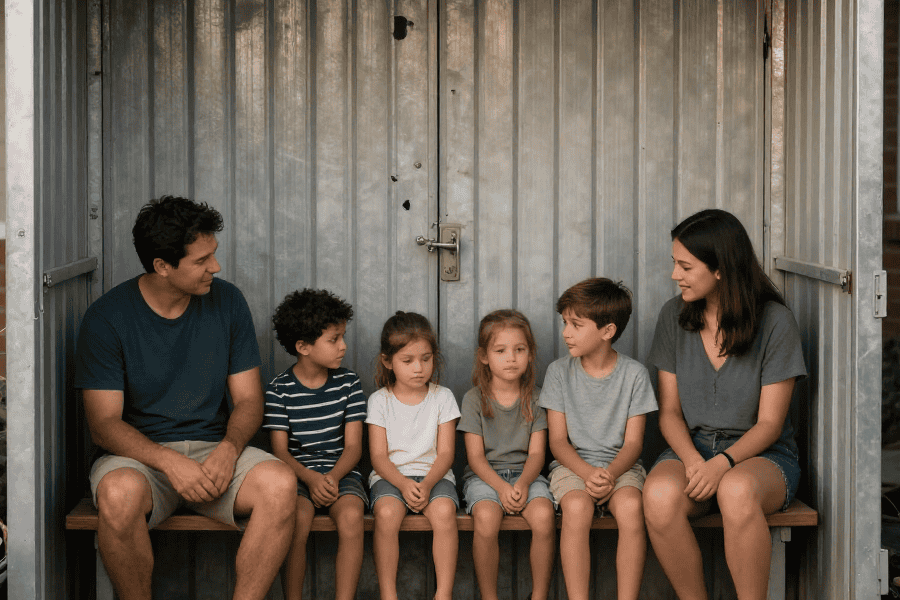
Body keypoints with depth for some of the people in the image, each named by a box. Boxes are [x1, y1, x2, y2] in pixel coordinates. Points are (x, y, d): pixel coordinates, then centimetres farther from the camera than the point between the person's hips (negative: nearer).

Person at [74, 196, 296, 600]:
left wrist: (228, 449, -17)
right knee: (119, 493, -37)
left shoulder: (227, 302, 3)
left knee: (280, 484, -29)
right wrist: (169, 461, -26)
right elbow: (104, 423, -10)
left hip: (215, 449, 2)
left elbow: (248, 399, 5)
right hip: (139, 453, -2)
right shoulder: (107, 317, -7)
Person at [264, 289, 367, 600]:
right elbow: (280, 450, -4)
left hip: (340, 470, 1)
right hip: (297, 471, -1)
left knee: (351, 514, -30)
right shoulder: (280, 389, -1)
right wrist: (310, 478, -22)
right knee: (298, 517, -32)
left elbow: (353, 446, 2)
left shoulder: (348, 382, 5)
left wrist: (332, 477, -17)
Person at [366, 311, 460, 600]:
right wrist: (403, 484, -20)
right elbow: (378, 455, -1)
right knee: (386, 513, -33)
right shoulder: (380, 400, 5)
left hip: (434, 474, 0)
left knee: (444, 511, -32)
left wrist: (428, 483, -18)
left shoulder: (442, 397, 6)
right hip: (390, 475, 0)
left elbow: (445, 453, 2)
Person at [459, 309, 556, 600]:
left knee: (544, 515, -31)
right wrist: (501, 487, -20)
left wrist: (523, 483, -19)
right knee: (486, 519, -33)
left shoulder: (535, 397, 5)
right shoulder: (474, 399, 1)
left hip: (525, 473, 1)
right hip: (484, 475, -1)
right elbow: (475, 456, -3)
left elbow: (536, 452, 1)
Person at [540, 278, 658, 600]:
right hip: (573, 464, 0)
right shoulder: (559, 371, 3)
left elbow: (633, 442, 0)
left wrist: (610, 474, -20)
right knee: (576, 506, -34)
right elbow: (558, 441, 1)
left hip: (620, 465, 0)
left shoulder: (634, 373, 1)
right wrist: (587, 473, -18)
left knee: (630, 505, -34)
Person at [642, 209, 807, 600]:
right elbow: (669, 411, 4)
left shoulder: (775, 322, -7)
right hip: (691, 447, 3)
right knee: (659, 494, -33)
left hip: (761, 454, -2)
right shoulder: (674, 316, 3)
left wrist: (723, 463, -25)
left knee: (737, 491, -39)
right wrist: (691, 459, -17)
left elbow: (769, 423, -7)